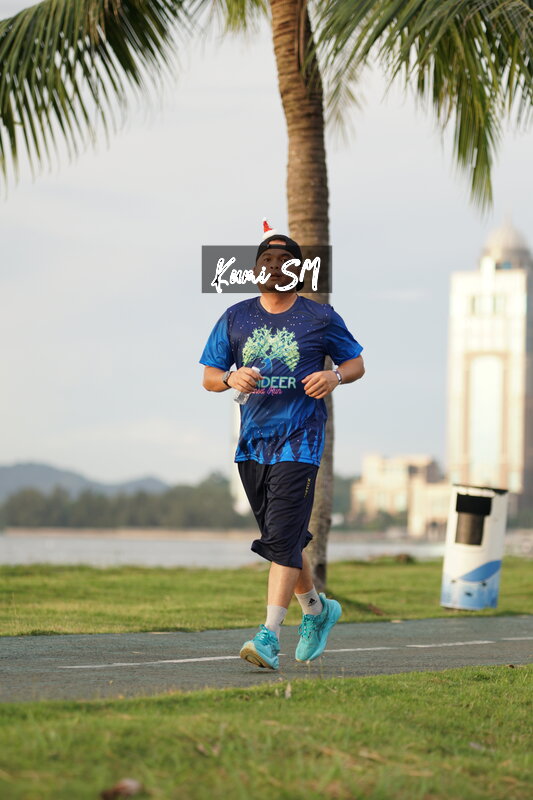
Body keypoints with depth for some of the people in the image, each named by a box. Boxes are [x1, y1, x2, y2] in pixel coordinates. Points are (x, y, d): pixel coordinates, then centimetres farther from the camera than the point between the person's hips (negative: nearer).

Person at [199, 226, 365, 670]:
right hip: (252, 444, 4)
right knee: (283, 541, 14)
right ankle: (317, 609, 37)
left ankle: (270, 634, -19)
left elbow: (356, 362, 10)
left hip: (299, 442, -4)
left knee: (282, 538, -15)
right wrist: (231, 378, -13)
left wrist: (335, 375, -13)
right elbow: (208, 375, 10)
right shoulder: (235, 318, 8)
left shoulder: (321, 317, 1)